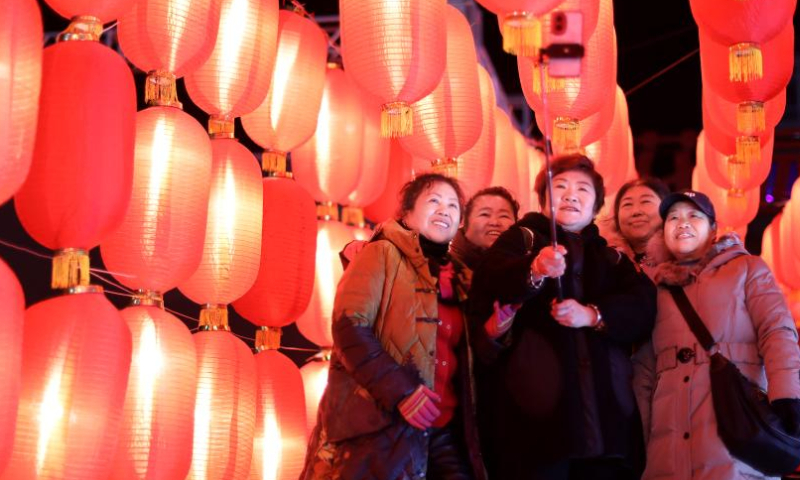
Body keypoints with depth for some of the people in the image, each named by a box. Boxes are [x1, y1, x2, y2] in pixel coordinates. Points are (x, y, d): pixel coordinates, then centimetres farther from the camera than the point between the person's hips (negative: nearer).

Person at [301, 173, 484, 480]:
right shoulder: (383, 255, 2)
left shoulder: (456, 278, 20)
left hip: (443, 430, 6)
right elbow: (349, 327, -11)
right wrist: (400, 391, -20)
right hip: (380, 424, -6)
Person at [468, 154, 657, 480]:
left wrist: (593, 314, -15)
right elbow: (490, 284, -11)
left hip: (605, 409, 4)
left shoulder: (613, 259, 23)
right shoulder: (522, 238, 11)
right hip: (537, 406, -3)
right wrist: (533, 271, -32)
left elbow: (643, 308, 4)